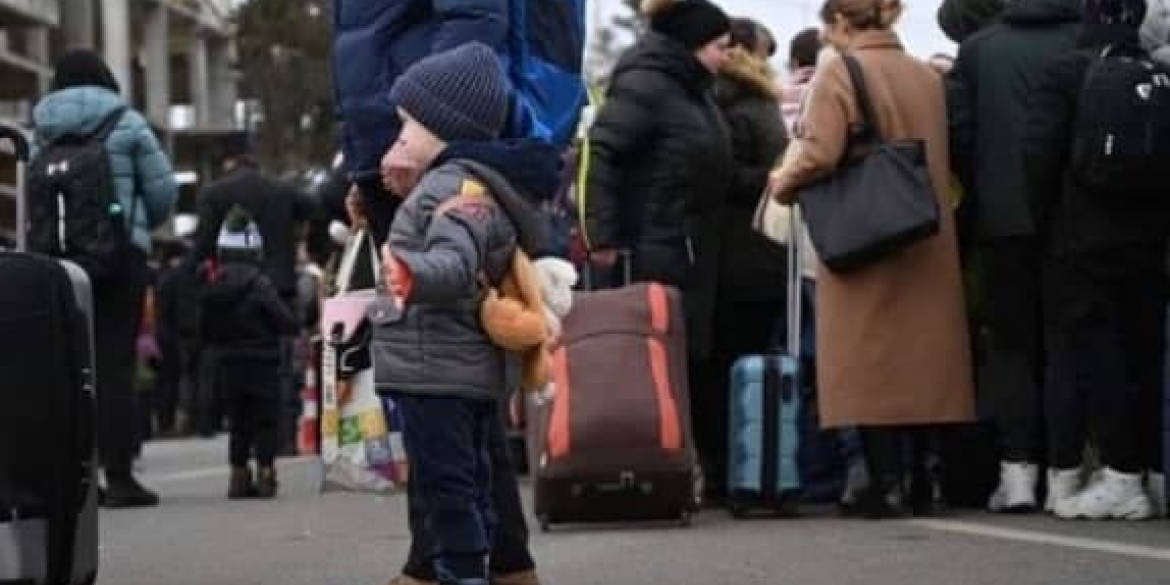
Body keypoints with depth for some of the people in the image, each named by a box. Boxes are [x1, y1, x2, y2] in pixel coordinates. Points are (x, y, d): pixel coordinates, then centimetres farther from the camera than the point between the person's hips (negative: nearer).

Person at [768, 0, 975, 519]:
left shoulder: (839, 71, -8)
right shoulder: (927, 76, 10)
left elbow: (818, 154, -17)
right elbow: (943, 158, 14)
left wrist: (783, 184, 0)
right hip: (927, 244, 6)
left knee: (870, 362, -2)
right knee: (921, 355, 10)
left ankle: (887, 485, -6)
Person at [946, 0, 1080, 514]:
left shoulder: (977, 48, 4)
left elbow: (957, 131, 0)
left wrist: (982, 195, 11)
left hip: (1003, 219, 1)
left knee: (1011, 342, 6)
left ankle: (1018, 469, -4)